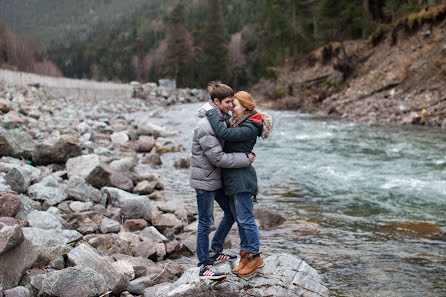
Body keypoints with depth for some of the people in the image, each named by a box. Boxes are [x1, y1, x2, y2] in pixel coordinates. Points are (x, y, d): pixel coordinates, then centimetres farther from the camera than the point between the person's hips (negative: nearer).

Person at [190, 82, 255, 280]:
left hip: (216, 179, 10)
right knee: (206, 223, -1)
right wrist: (245, 159, -17)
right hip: (205, 180, -10)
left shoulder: (218, 120, 8)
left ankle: (215, 252, 33)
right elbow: (217, 158, -24)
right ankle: (205, 266, 11)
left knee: (231, 212, 19)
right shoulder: (206, 126, -23)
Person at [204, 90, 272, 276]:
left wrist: (211, 112, -17)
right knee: (239, 218, 15)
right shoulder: (238, 122, 13)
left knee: (245, 219, -3)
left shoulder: (249, 128, -17)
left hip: (241, 178, -10)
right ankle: (246, 254, 25)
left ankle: (255, 257, 9)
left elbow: (223, 133, -27)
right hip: (232, 177, 10)